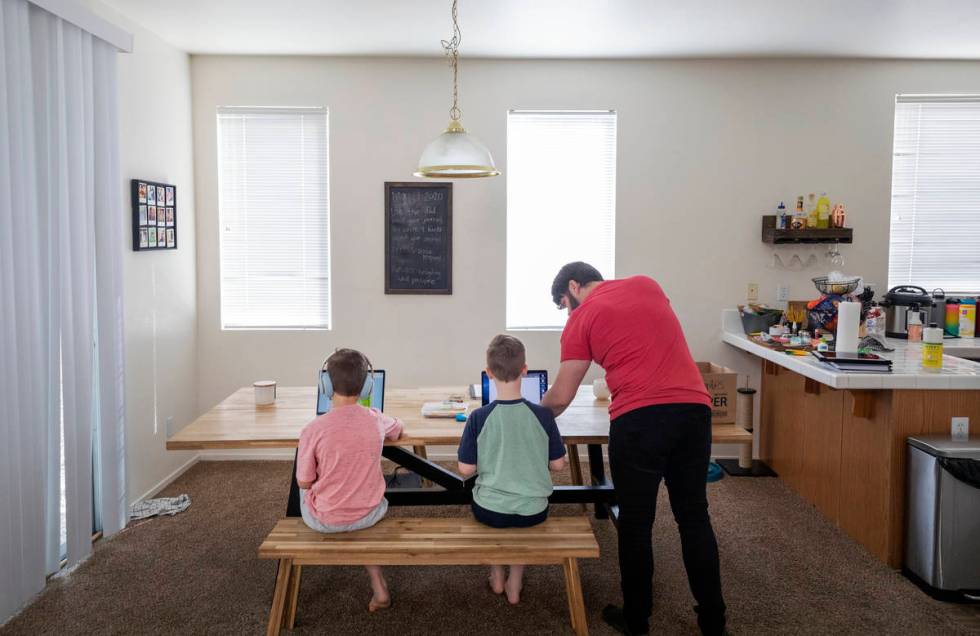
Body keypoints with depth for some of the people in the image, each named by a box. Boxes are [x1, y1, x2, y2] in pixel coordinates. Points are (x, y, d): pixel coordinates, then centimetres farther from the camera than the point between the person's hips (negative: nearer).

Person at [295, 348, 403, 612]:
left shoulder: (313, 429, -21)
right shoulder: (376, 420, -11)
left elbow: (304, 483, -9)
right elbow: (398, 429, 14)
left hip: (324, 521, -1)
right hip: (369, 514, 1)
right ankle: (378, 587, 24)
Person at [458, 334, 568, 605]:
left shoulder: (478, 417, -16)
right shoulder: (543, 415, -13)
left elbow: (466, 469, -10)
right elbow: (557, 464, -3)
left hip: (491, 511, 0)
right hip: (533, 512, 1)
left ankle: (496, 577, 38)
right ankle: (515, 584, 34)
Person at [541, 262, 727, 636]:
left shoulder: (580, 319, 6)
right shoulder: (646, 284, 19)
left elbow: (560, 398, 6)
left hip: (639, 419, -4)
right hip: (694, 409, 5)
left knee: (635, 523, 11)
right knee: (694, 516, 17)